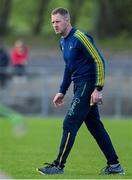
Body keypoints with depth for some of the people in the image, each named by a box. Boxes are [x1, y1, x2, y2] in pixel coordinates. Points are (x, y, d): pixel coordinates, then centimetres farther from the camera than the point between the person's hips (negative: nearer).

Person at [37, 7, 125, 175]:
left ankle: (59, 165, -7)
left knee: (69, 124, -10)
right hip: (80, 87, 9)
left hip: (87, 85, -9)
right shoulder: (63, 42, 13)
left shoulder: (80, 38, -15)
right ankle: (114, 165, 15)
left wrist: (98, 89, -20)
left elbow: (99, 61, -17)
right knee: (95, 126, 11)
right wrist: (62, 92, 21)